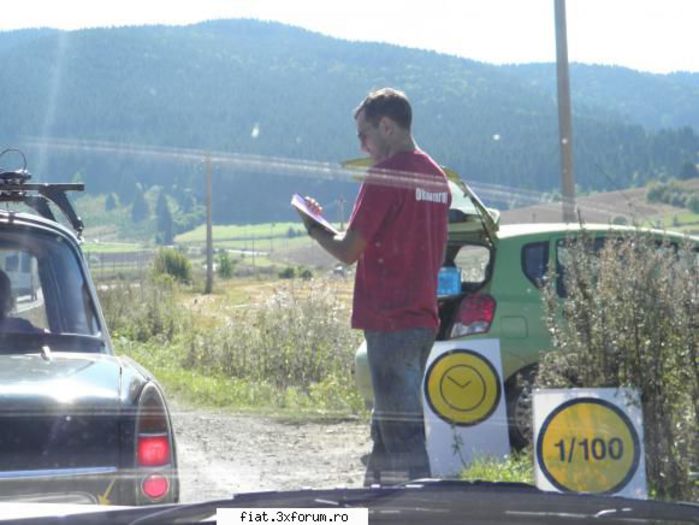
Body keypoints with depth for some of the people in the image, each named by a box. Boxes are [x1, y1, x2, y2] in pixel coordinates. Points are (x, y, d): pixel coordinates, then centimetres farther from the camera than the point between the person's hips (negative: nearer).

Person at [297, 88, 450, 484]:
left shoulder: (386, 176, -13)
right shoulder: (436, 176, 14)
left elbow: (349, 251, -14)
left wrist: (314, 228, 5)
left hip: (390, 321, -9)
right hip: (424, 317, 9)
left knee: (401, 430, -8)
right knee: (387, 427, 16)